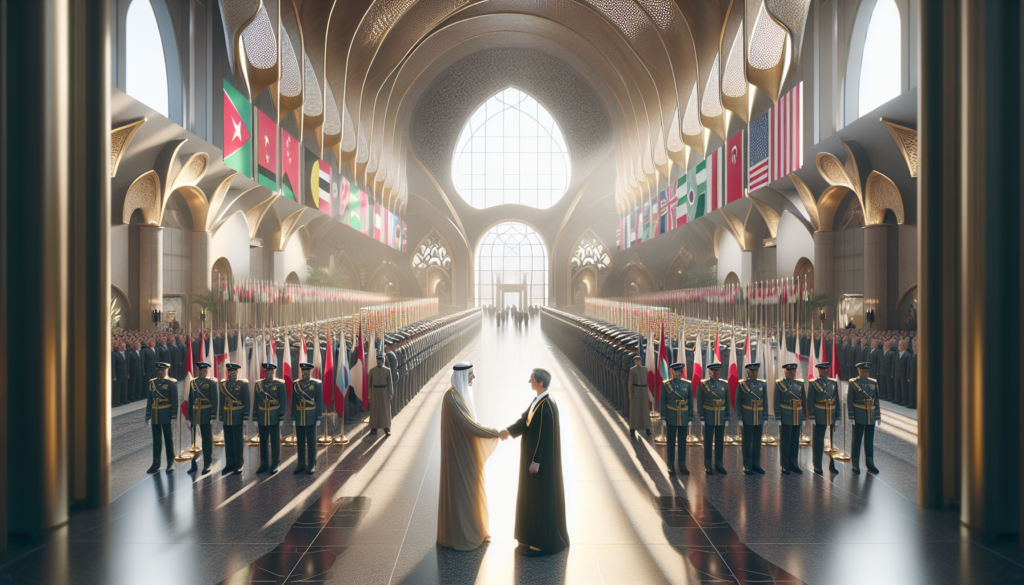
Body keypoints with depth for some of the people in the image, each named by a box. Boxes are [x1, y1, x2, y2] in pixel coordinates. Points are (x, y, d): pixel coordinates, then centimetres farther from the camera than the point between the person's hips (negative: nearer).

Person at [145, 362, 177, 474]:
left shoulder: (171, 383, -4)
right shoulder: (152, 383, 10)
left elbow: (175, 400, -6)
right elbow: (149, 400, 15)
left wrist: (174, 414, -10)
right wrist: (148, 414, 11)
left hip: (166, 415, -5)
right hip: (155, 415, 5)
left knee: (169, 439, 2)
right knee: (156, 439, 8)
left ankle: (171, 464, 10)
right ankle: (156, 464, 14)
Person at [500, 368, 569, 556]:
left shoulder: (547, 406, -24)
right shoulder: (538, 401, 7)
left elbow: (545, 435, -25)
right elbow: (524, 421, 3)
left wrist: (536, 461, -23)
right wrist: (509, 431, -14)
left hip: (542, 459, -10)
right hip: (534, 455, 10)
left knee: (542, 498, 0)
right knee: (533, 495, 18)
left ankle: (544, 543, 11)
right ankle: (534, 536, 30)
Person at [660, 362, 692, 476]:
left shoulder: (687, 385, -1)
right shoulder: (666, 385, -5)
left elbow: (690, 402, 2)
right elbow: (663, 402, -3)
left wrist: (690, 419, 0)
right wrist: (663, 418, -6)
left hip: (683, 418, 2)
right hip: (671, 418, -2)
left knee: (682, 442, 7)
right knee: (671, 442, 3)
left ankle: (682, 466, 15)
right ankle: (671, 466, 13)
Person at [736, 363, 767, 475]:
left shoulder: (762, 384, 6)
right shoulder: (742, 384, -3)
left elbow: (765, 401, 8)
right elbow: (738, 402, -2)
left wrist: (765, 417, 4)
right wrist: (739, 417, -6)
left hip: (759, 418, 3)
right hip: (747, 418, -3)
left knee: (757, 442, 8)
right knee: (747, 442, 1)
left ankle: (756, 464, 17)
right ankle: (747, 466, 8)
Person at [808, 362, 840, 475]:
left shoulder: (833, 383, 10)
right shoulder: (814, 383, -1)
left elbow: (836, 401, 11)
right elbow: (810, 401, -3)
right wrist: (811, 417, -8)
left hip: (832, 418, 4)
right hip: (819, 418, -4)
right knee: (818, 442, 0)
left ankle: (832, 465, 15)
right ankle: (817, 467, 8)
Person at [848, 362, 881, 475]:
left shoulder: (873, 383, 9)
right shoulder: (853, 383, -3)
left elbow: (876, 401, 12)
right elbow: (849, 401, -4)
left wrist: (878, 416, 9)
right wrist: (851, 417, -8)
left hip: (871, 418, 4)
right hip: (859, 418, -4)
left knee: (870, 441, 9)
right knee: (857, 441, 1)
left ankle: (870, 465, 16)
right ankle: (855, 466, 9)